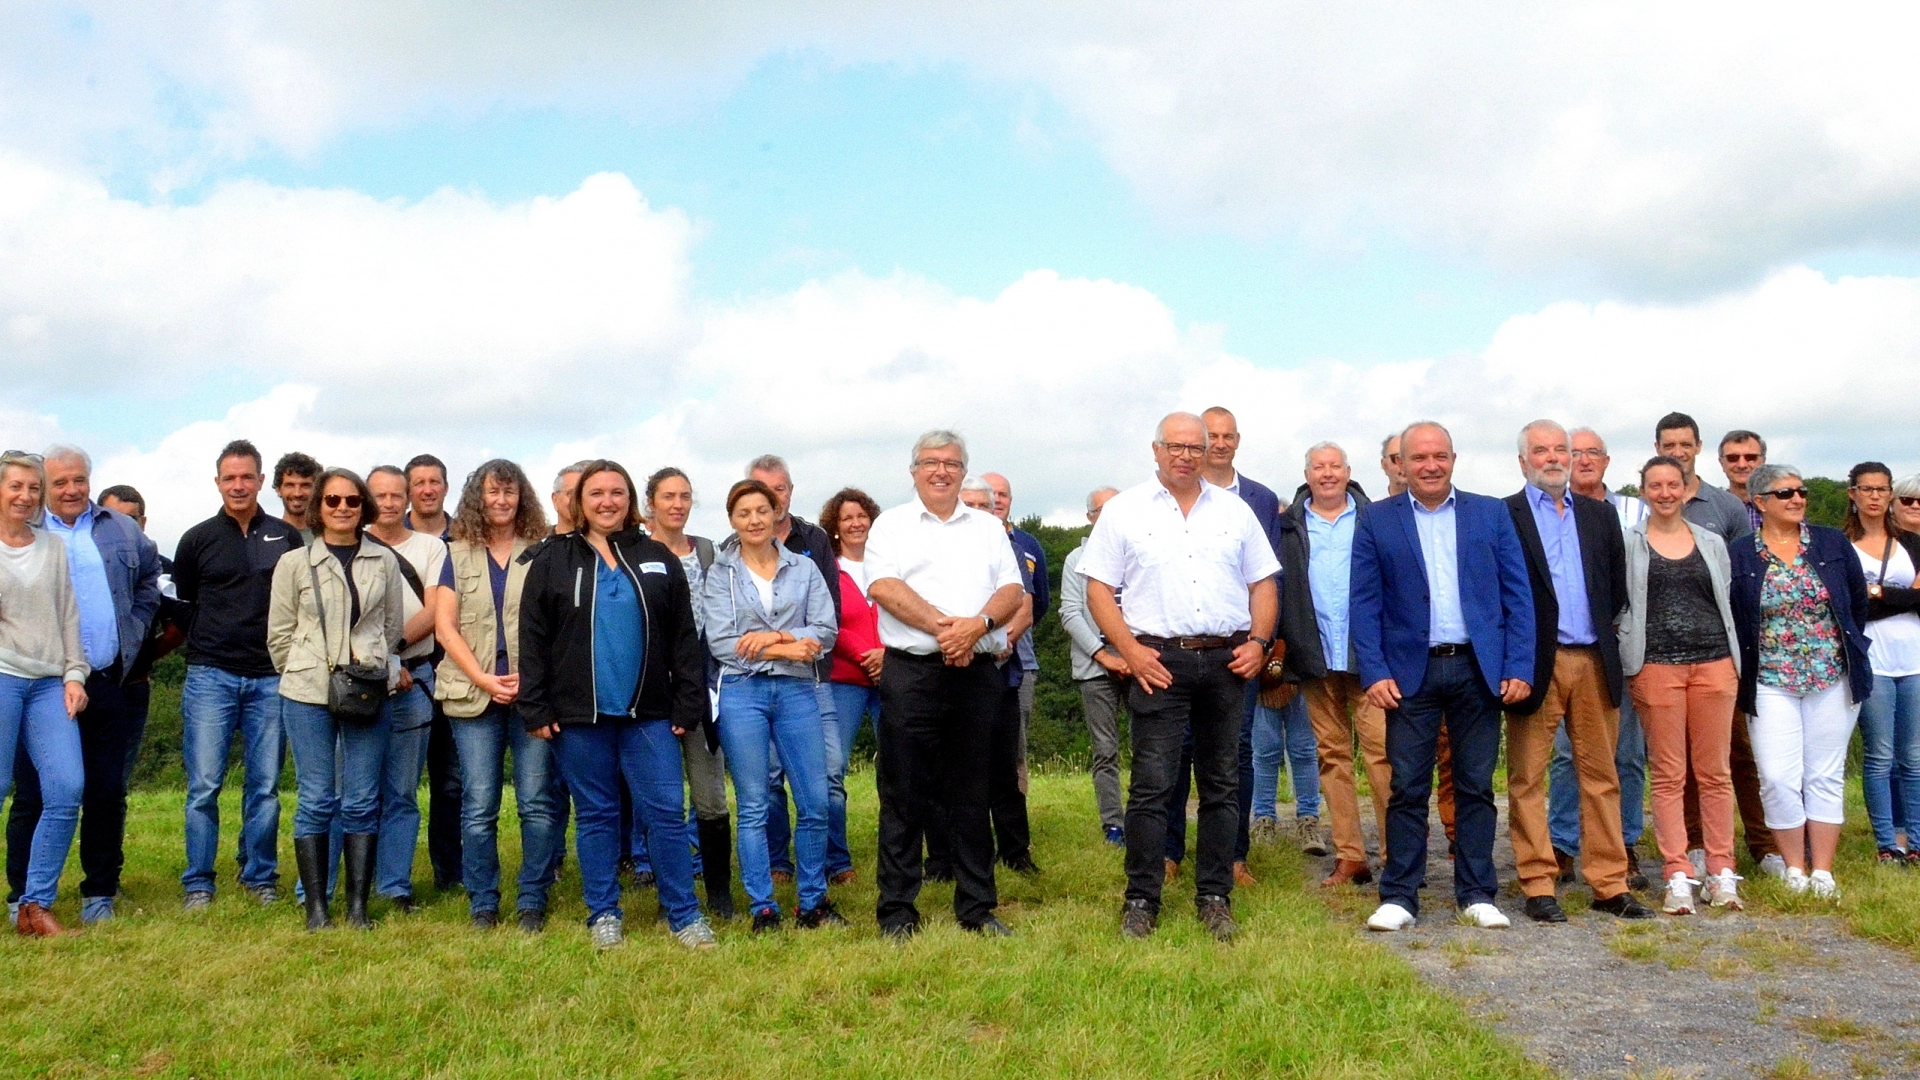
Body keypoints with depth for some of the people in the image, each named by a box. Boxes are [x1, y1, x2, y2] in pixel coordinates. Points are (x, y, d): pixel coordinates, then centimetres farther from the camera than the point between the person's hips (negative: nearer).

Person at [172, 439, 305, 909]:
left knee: (265, 786, 4)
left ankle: (261, 879, 15)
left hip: (271, 678, 1)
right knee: (204, 786, -2)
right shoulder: (198, 539, 7)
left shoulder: (287, 537, 8)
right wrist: (204, 646, 6)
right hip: (210, 677, 0)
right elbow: (180, 605, 15)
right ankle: (198, 884, 7)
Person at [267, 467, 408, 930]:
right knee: (316, 800, 1)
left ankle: (358, 906, 10)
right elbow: (279, 635, 7)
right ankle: (315, 907, 8)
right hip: (309, 696, -1)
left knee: (362, 802, 3)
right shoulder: (294, 563, 4)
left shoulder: (384, 562, 7)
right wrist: (307, 674, 5)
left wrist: (383, 670, 6)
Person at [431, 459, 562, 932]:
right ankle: (482, 904, 11)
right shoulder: (458, 556, 11)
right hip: (474, 695, 1)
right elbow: (445, 626, 5)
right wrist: (484, 679, -7)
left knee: (538, 802, -3)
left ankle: (532, 902, 7)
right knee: (478, 805, 1)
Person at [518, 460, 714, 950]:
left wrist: (688, 706, 0)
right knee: (595, 815, 8)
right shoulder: (554, 559, 5)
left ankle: (684, 915, 9)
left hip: (649, 712, 1)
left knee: (667, 813, -1)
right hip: (579, 714, 0)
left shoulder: (658, 559, 9)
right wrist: (535, 708, -4)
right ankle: (603, 915, 19)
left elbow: (684, 638, 7)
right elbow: (532, 638, 2)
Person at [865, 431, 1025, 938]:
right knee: (904, 795, 0)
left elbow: (1013, 590, 6)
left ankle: (977, 907, 16)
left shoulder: (989, 528, 17)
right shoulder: (891, 525, 9)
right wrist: (941, 625, -17)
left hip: (977, 673, 3)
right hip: (910, 673, -2)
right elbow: (884, 587, -6)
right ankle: (897, 910, 8)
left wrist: (979, 624, -14)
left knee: (972, 795, 8)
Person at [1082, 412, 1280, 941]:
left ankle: (1214, 897, 17)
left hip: (1227, 660, 3)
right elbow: (1098, 589, 0)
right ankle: (1141, 900, 5)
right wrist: (1130, 650, -9)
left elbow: (1263, 582, 14)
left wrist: (1259, 642, 0)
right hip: (1159, 660, -3)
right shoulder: (1124, 510, 4)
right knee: (1150, 785, -4)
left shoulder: (1235, 511, 13)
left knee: (1222, 783, 8)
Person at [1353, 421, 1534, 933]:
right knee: (1407, 789, 1)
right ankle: (1399, 896, 9)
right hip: (1411, 671, -1)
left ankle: (1477, 894, 15)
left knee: (1476, 788, 7)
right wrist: (1374, 673, -8)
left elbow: (1518, 596, 5)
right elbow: (1364, 603, 1)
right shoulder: (1376, 520, 5)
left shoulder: (1492, 514, 8)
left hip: (1478, 669, 1)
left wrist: (1519, 668, -3)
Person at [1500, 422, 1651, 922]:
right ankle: (1537, 886, 7)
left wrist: (1611, 643, 4)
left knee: (1601, 775, 7)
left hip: (1595, 662, 4)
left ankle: (1610, 885, 14)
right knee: (1527, 779, 0)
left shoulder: (1600, 515, 15)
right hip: (1536, 664, -4)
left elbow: (1617, 585, 14)